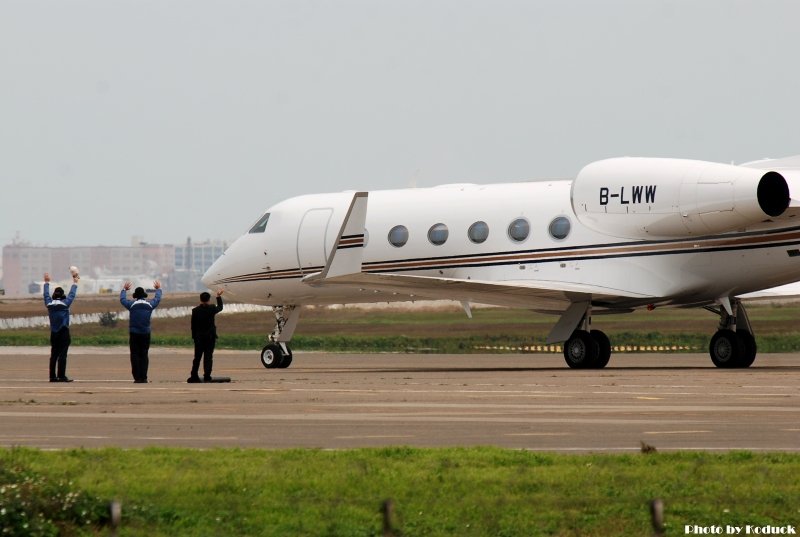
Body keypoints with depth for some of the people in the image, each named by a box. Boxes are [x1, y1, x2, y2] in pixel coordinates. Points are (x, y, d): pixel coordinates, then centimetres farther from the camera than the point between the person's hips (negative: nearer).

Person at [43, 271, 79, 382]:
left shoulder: (49, 304, 1)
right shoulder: (65, 303, -8)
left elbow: (46, 294, 18)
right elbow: (72, 294, 2)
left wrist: (47, 282, 32)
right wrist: (75, 282, 15)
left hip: (53, 334, 4)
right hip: (64, 333, -4)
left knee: (53, 356, 8)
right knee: (62, 355, -6)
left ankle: (52, 376, 7)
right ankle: (61, 376, -10)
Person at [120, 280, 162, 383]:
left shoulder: (132, 304, -4)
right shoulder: (150, 304, 1)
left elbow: (122, 299, 17)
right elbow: (157, 298, 23)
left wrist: (124, 289, 35)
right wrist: (158, 289, 42)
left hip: (134, 334, -2)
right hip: (145, 333, 2)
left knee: (135, 355, 1)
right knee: (144, 355, 5)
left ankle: (137, 377, -5)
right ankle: (143, 377, 0)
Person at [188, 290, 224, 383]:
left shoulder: (195, 310, -6)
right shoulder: (211, 309, -8)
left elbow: (193, 325, -2)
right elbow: (220, 307, 14)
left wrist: (194, 336, 7)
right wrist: (219, 296, 25)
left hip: (199, 337, 1)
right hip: (210, 337, -1)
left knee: (197, 357, 8)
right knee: (208, 357, 2)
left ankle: (194, 376, 8)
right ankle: (207, 376, -4)